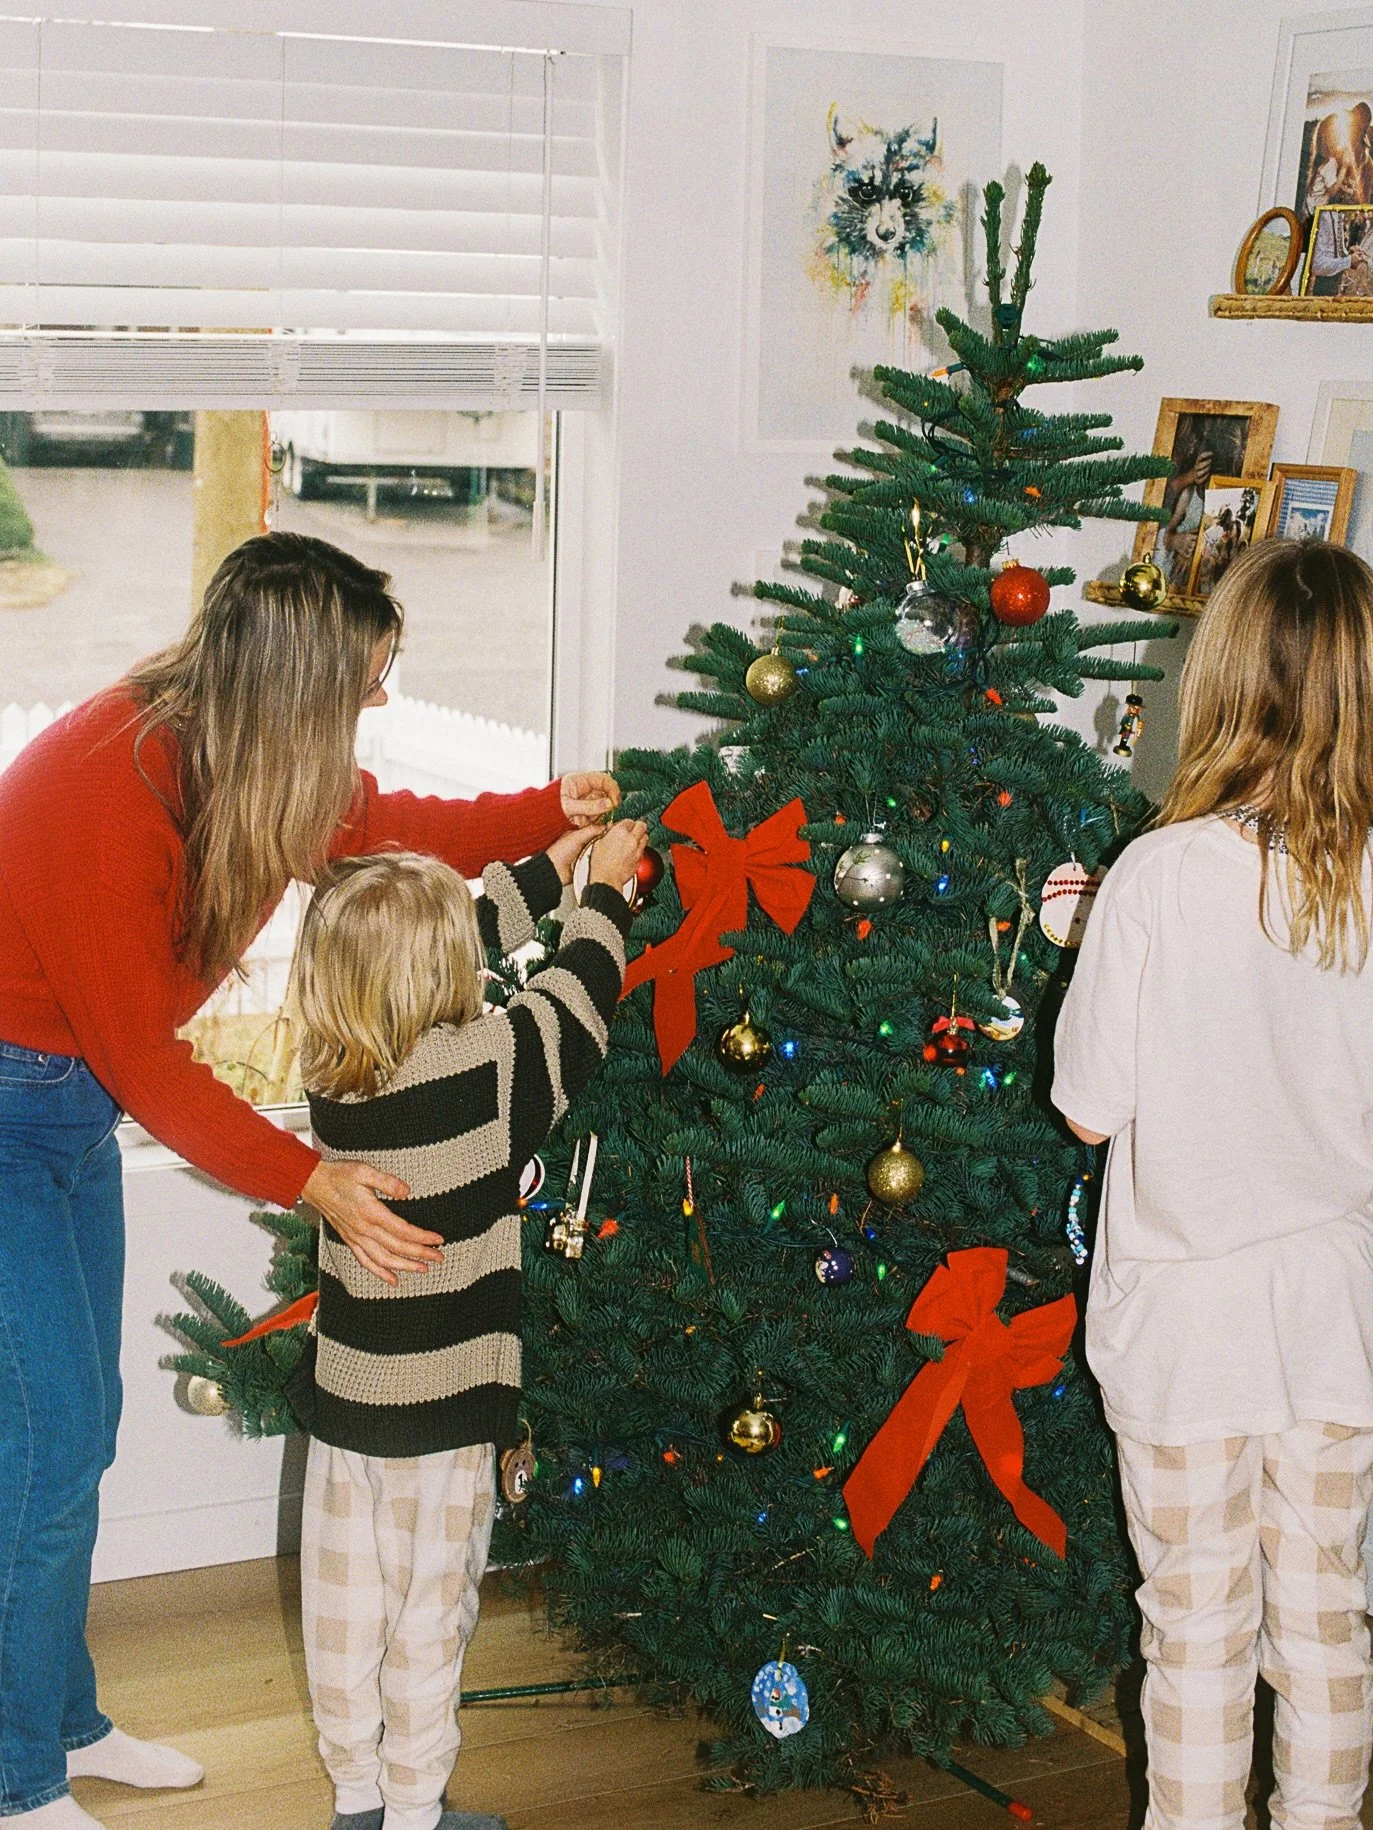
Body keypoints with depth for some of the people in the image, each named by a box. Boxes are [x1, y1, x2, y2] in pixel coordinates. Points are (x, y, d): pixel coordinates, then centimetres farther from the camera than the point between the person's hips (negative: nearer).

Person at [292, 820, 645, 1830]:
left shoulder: (331, 1067, -3)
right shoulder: (486, 1069, -20)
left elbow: (471, 936, 9)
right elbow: (578, 997, -3)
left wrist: (555, 863, 18)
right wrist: (603, 889, 13)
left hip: (343, 1403, 5)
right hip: (445, 1414, -5)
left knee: (346, 1613, 14)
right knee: (427, 1616, 7)